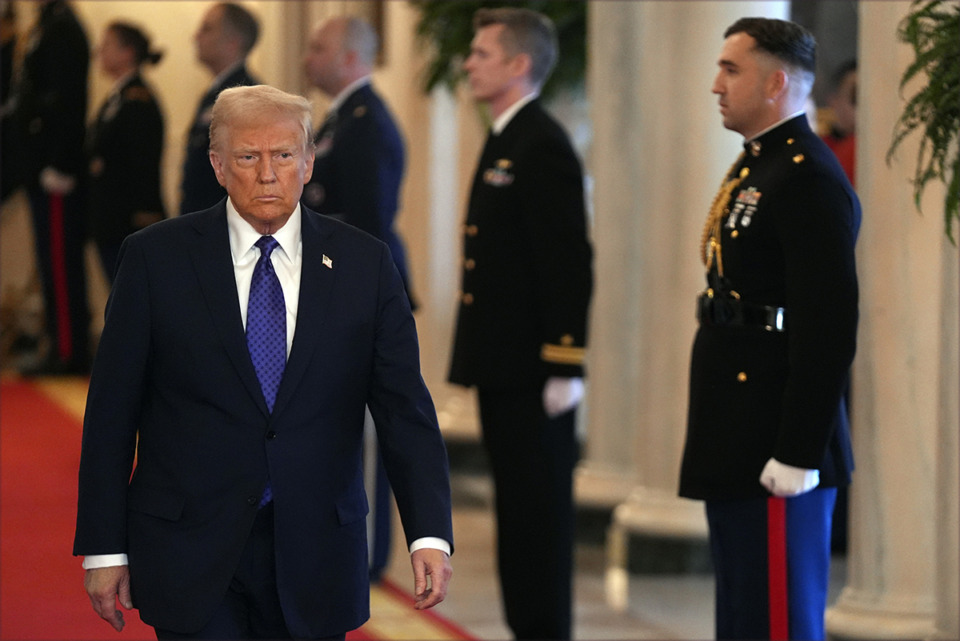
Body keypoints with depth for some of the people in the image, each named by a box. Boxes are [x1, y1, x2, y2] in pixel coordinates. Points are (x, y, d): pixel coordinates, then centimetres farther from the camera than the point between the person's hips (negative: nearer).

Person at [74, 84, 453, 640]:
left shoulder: (364, 263, 2)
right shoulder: (157, 257, -2)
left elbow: (405, 408, -1)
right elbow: (111, 412, 0)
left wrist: (430, 534, -14)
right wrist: (104, 548, -3)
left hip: (315, 561, 2)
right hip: (190, 553, -2)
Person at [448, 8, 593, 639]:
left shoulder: (542, 148, -15)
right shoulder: (506, 141, 16)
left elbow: (570, 266, -20)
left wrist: (565, 368, -21)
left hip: (533, 372, -10)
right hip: (503, 364, 10)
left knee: (540, 511, -4)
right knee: (519, 510, 13)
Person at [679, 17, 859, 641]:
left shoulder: (809, 180, -16)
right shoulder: (756, 167, 16)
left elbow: (829, 327, -22)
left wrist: (797, 454, -23)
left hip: (775, 452, -11)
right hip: (738, 449, 11)